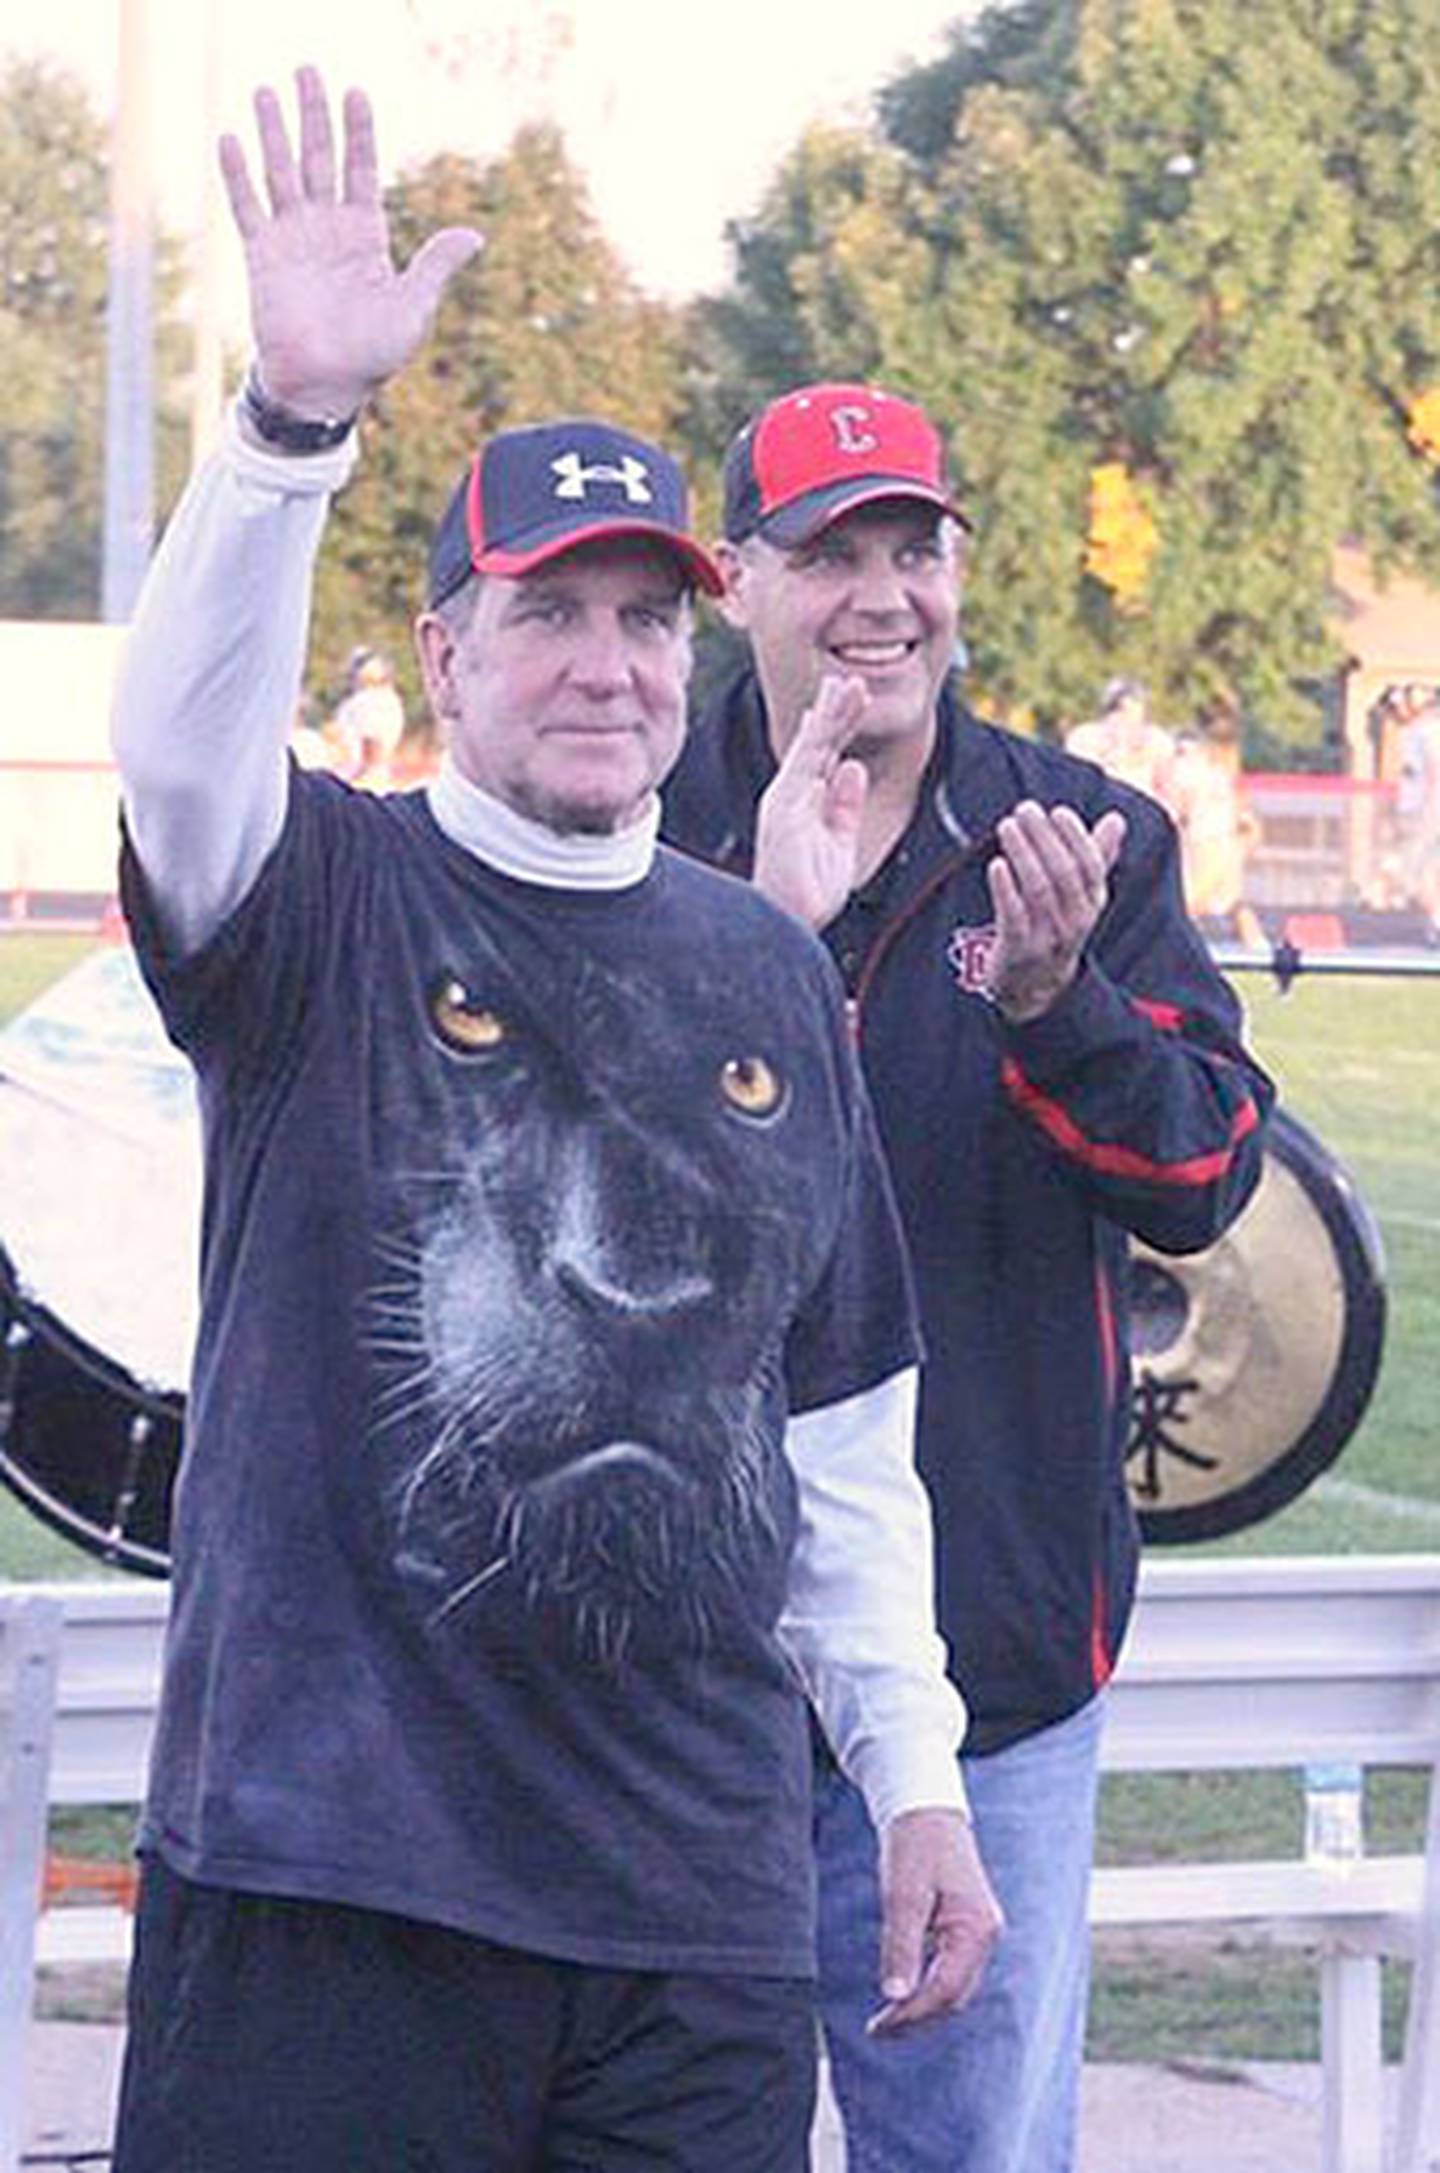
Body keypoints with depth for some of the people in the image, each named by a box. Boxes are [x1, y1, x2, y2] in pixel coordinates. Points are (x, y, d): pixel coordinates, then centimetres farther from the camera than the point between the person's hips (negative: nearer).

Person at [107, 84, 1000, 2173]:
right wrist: (298, 415, -37)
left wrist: (918, 1778, 14)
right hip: (331, 1864, -4)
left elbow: (844, 1425, 18)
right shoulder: (331, 904, 2)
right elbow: (184, 740, -22)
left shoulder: (771, 974, 14)